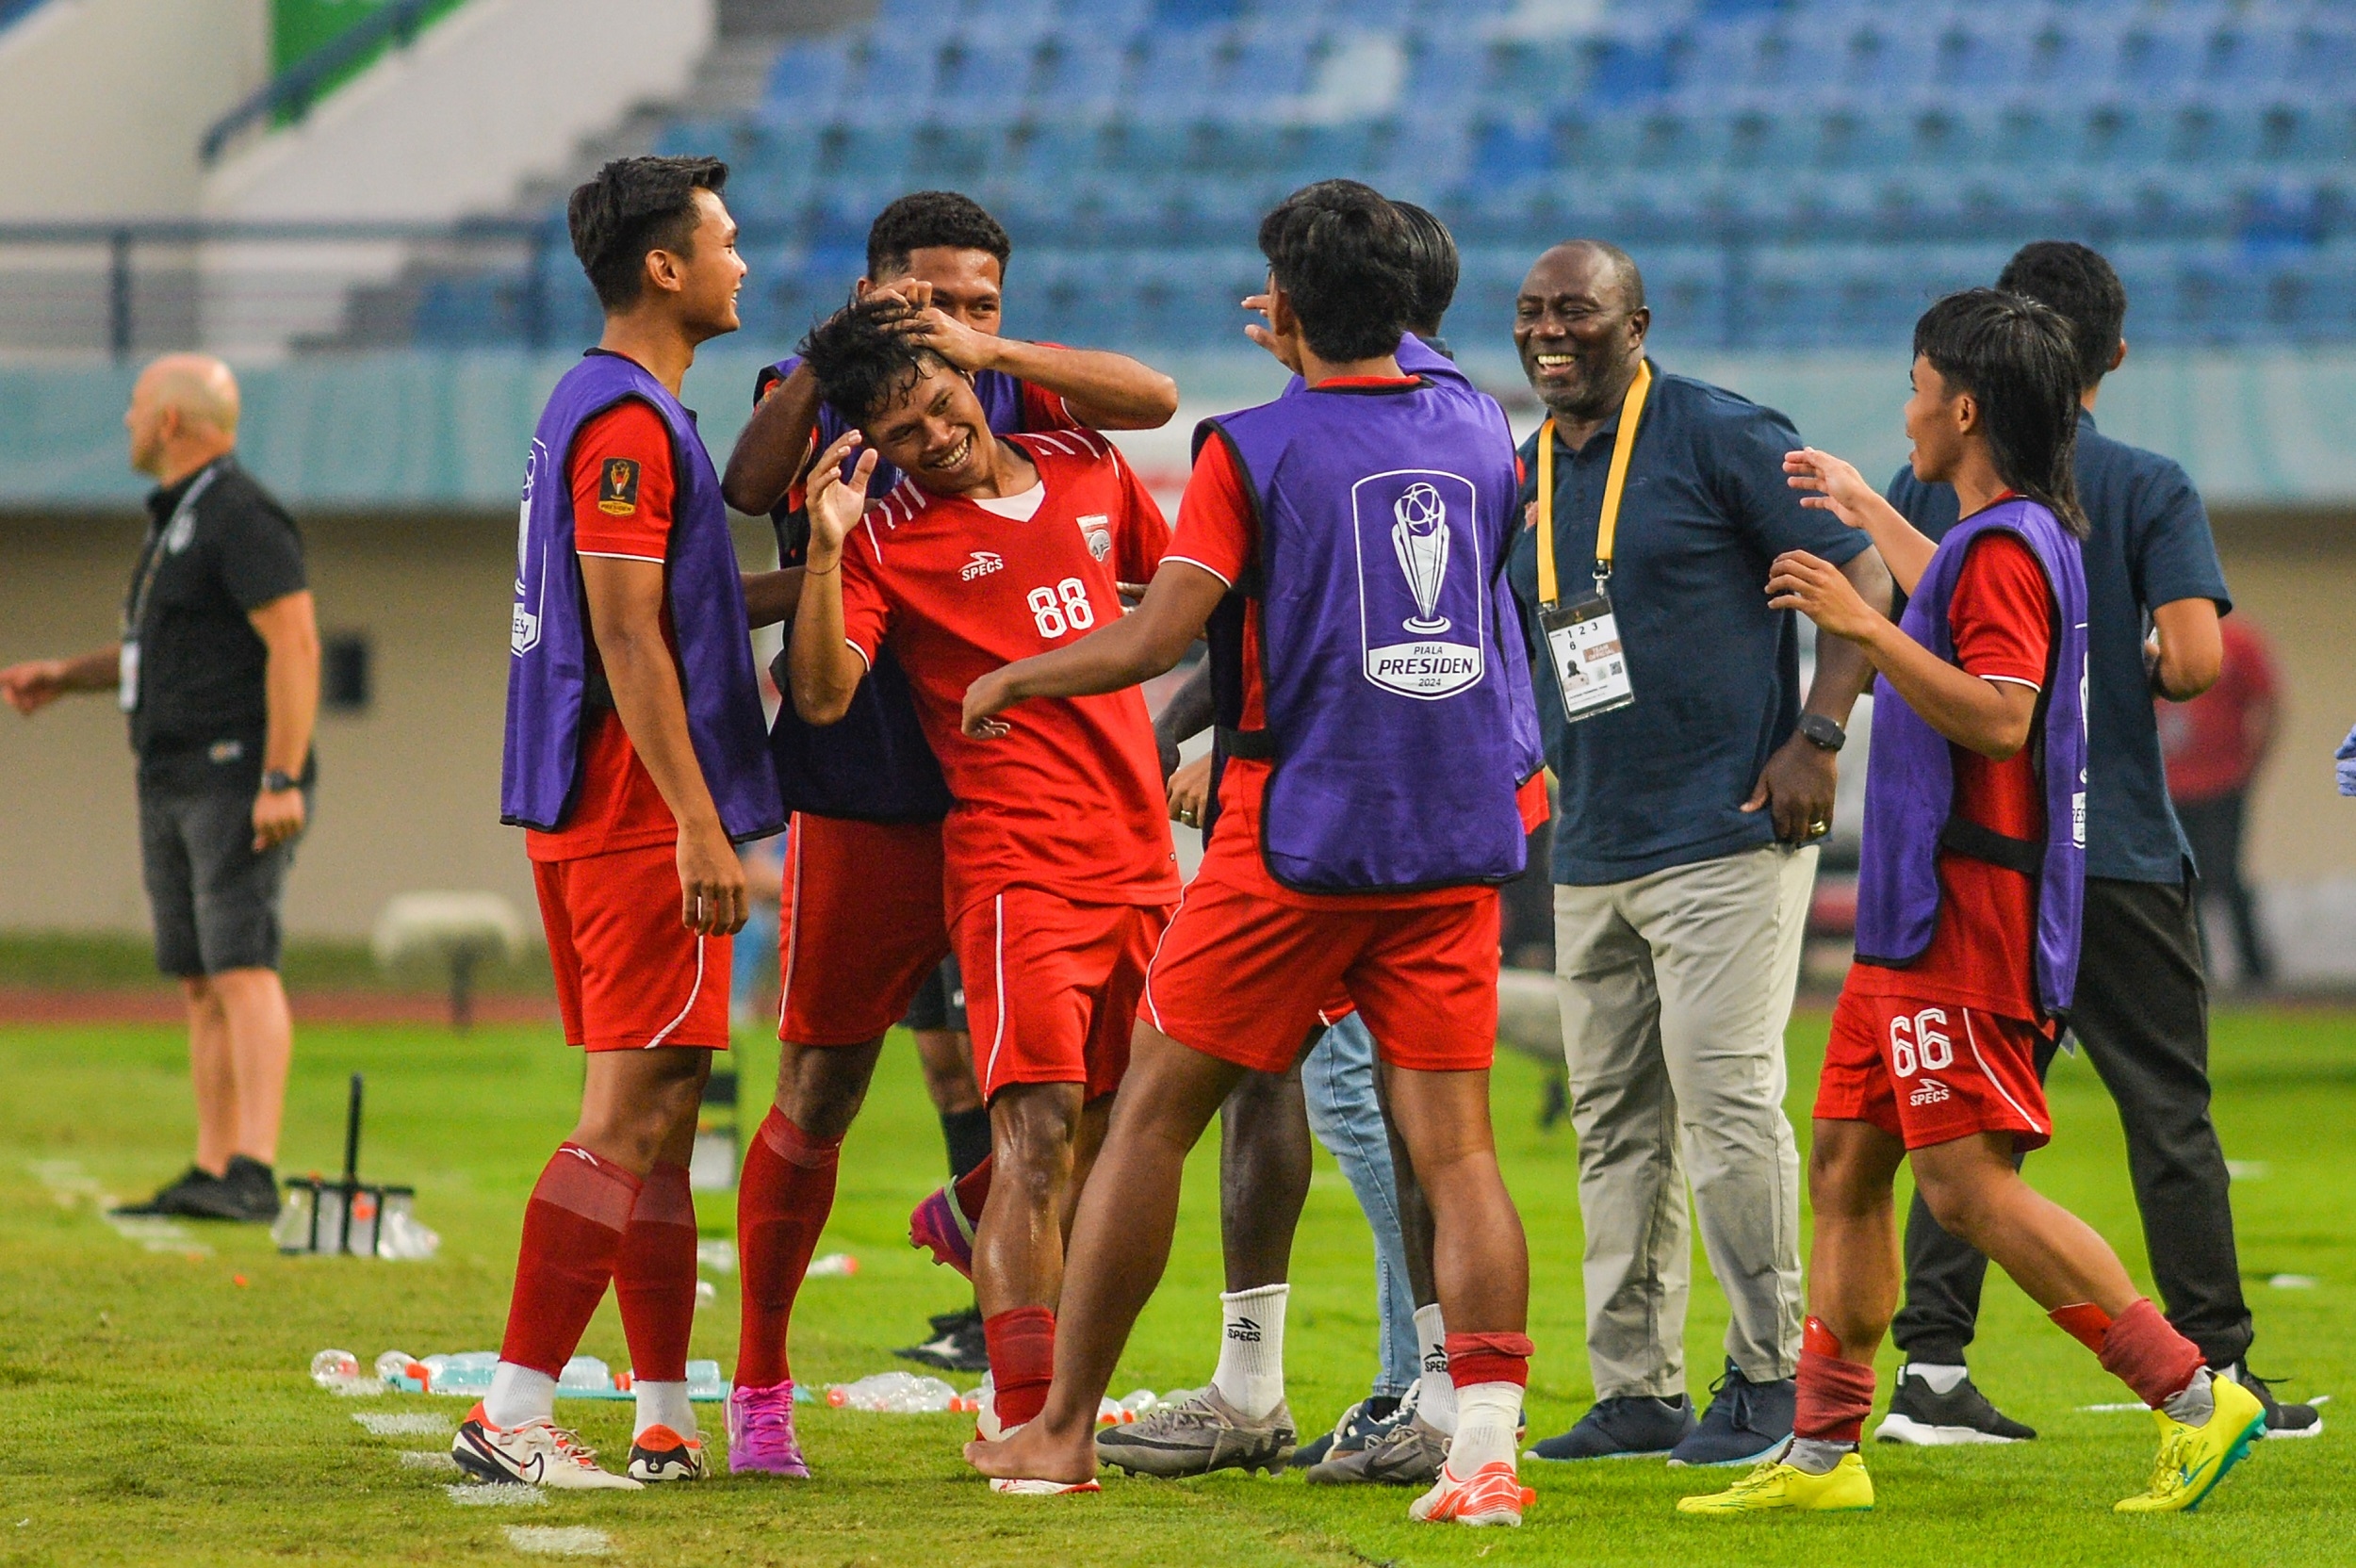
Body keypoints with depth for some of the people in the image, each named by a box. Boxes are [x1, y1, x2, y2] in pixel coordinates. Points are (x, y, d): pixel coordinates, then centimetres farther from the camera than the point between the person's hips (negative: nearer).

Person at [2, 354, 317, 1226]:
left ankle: (253, 1177, -27)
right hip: (175, 785, 10)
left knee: (241, 968, -18)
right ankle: (210, 1176, 9)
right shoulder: (177, 521, 18)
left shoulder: (243, 519, -13)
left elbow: (295, 644, -21)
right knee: (201, 984, 8)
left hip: (243, 779, -10)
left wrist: (283, 780, -26)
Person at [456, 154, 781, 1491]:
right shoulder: (627, 421, -14)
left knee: (660, 1109, 11)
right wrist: (698, 825, -21)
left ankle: (670, 1421, 13)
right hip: (639, 814, -11)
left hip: (594, 814, 11)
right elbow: (628, 640, -19)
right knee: (633, 1113, -11)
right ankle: (515, 1411, -13)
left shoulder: (623, 408, 18)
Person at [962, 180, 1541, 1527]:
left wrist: (1012, 681, 2)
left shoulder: (1256, 450, -9)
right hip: (1459, 841, 4)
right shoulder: (1480, 432, 7)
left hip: (1296, 836, -4)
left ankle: (1063, 1433, 14)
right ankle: (1486, 1446, -18)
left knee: (1155, 1114, 9)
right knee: (1455, 1148, 0)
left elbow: (1155, 640, -15)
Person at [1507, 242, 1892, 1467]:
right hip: (1589, 852, 7)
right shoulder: (1520, 478, 14)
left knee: (1726, 1101, -12)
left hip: (1725, 837, -7)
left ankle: (1770, 1377, -4)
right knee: (1614, 1125, 6)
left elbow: (1862, 576, -7)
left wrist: (1817, 737, -14)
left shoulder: (1718, 438, -6)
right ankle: (1637, 1392, 11)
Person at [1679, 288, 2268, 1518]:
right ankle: (1823, 1452, 14)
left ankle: (2195, 1400, -12)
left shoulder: (2008, 546, -16)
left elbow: (1999, 716, -29)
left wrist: (1866, 628, -27)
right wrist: (1866, 516, 51)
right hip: (1913, 921, 10)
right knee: (1846, 1169, 11)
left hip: (1967, 926, -10)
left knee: (1971, 1187, -13)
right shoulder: (2009, 538, 16)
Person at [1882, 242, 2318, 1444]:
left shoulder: (1932, 487, 3)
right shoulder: (2149, 489, -7)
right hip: (2116, 843, -3)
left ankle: (1931, 1367, 1)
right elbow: (2194, 657, -16)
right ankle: (2217, 1370, 3)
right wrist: (2139, 679, 5)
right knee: (2170, 1112, 3)